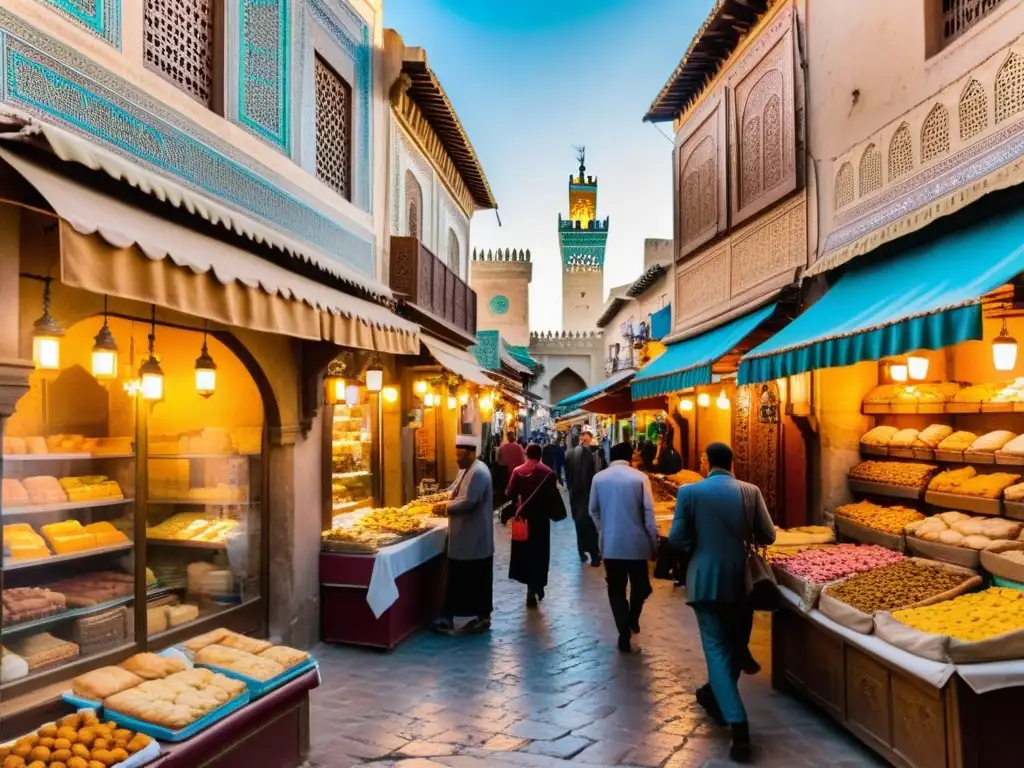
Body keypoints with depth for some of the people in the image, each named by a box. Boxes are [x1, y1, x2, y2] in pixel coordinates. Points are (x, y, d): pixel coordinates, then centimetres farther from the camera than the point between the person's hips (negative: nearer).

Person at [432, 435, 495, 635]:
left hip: (474, 539, -10)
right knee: (458, 578, 13)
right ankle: (448, 617, 18)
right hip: (465, 537, 10)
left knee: (477, 579, 1)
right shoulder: (467, 470, 13)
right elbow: (455, 492, 21)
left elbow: (468, 502, -26)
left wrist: (445, 507, -16)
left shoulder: (478, 472, -20)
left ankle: (483, 617, 12)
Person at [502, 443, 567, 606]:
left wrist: (506, 514, 4)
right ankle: (536, 586, 11)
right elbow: (553, 496, -7)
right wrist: (556, 513, 5)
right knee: (539, 551, 11)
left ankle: (532, 588, 12)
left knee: (524, 550, 10)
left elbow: (510, 495, -6)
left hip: (523, 517, 1)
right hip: (541, 518, 0)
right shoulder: (547, 472, -7)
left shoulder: (517, 471, -5)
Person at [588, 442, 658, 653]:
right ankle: (632, 619, 30)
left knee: (616, 590, 10)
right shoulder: (640, 477, -8)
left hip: (610, 543, 2)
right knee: (640, 586, 21)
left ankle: (624, 633, 8)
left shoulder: (599, 478, -1)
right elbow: (649, 512, -8)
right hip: (636, 542, -2)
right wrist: (654, 543, -1)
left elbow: (593, 511, 6)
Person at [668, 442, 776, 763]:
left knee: (716, 647, 2)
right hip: (741, 579, 3)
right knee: (735, 642, 22)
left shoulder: (689, 491, -9)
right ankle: (716, 695, 41)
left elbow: (676, 538, -9)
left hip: (706, 580, -2)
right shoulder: (751, 491, -4)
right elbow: (768, 536, 1)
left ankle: (738, 726, -7)